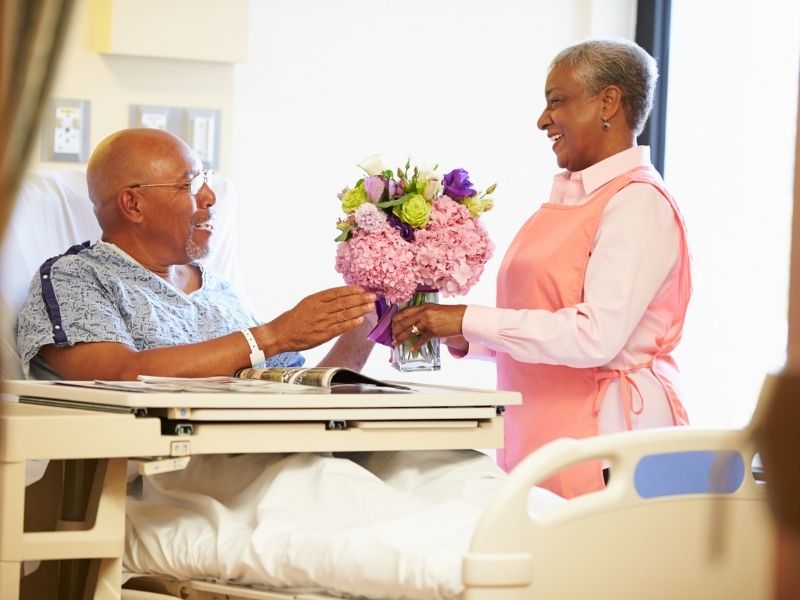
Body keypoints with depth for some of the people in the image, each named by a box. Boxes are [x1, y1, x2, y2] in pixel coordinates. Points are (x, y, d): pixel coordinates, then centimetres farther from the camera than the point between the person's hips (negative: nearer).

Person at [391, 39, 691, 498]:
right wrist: (460, 339, 4)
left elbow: (596, 335, -21)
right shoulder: (569, 197, 17)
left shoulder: (638, 203, -10)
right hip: (540, 435, 8)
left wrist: (469, 321, -18)